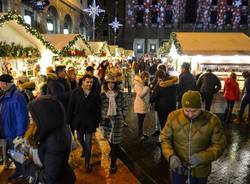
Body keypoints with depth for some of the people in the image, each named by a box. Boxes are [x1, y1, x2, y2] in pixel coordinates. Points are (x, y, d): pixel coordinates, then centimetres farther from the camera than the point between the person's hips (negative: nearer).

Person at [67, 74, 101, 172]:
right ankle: (84, 152, 49)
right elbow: (71, 107, -4)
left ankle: (87, 162, 20)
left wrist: (97, 122, -4)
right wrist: (69, 120, -5)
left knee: (88, 143, 6)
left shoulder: (95, 94, -7)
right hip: (78, 121, 2)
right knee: (81, 140, 21)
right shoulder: (76, 92, -7)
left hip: (90, 122, -1)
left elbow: (98, 109, -3)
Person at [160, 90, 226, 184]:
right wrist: (170, 156, -21)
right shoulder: (174, 116, -14)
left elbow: (219, 145, -9)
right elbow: (165, 138, -5)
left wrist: (203, 157, -24)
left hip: (200, 170, 0)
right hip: (178, 167, 1)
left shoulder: (212, 121, -17)